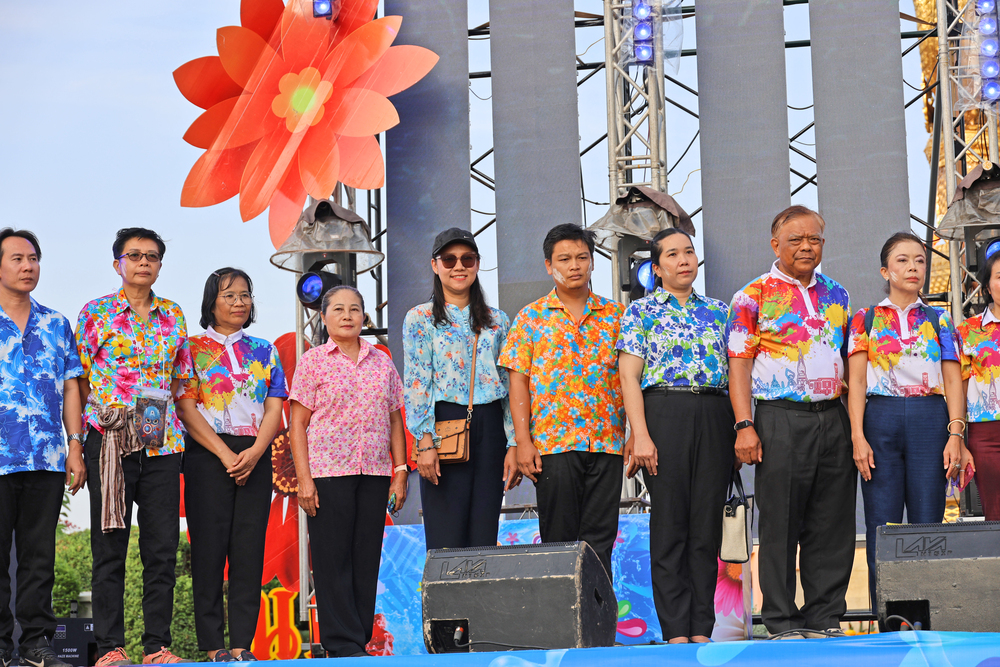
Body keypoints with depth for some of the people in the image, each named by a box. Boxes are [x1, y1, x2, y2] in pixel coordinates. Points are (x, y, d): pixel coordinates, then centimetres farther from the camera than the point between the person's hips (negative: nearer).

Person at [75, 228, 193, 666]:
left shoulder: (173, 316, 13)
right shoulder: (95, 313, 4)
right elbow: (81, 379, 4)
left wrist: (163, 418, 8)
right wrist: (104, 417, -3)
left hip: (162, 443, 3)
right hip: (110, 440, -3)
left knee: (162, 547, 2)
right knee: (110, 547, -1)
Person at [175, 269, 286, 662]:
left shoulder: (264, 351, 15)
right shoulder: (193, 348, 5)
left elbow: (274, 408, 8)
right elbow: (186, 408, -5)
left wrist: (254, 453, -10)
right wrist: (226, 455, -13)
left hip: (255, 458, 3)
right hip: (207, 457, -3)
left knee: (250, 549, 0)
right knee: (209, 548, -5)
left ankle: (242, 644, 2)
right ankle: (213, 645, -1)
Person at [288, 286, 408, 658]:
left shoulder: (381, 362, 13)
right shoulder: (313, 361, 2)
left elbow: (394, 420, 15)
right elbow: (298, 423, -1)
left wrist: (400, 472, 7)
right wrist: (304, 478, -8)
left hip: (374, 473, 4)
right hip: (328, 471, -3)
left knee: (367, 557, 5)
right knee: (333, 558, -3)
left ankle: (361, 638, 12)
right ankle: (342, 643, 0)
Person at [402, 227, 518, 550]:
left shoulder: (497, 320, 15)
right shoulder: (420, 318, 5)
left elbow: (510, 387, 13)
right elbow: (416, 384, -3)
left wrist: (513, 445, 3)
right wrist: (425, 442, -14)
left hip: (489, 427, 3)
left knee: (484, 538, 1)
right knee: (447, 539, -8)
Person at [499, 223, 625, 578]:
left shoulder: (615, 315, 11)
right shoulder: (531, 318, 7)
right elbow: (518, 381, 2)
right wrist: (523, 441, -6)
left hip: (607, 442, 2)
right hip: (553, 442, -1)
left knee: (600, 540, 1)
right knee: (559, 539, 0)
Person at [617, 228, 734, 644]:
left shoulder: (717, 311, 17)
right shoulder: (641, 311, 5)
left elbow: (734, 371, 17)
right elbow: (630, 377, -2)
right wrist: (640, 435, -12)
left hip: (714, 417, 4)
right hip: (665, 413, -4)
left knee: (708, 523, 3)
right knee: (670, 523, -4)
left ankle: (702, 629, 7)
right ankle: (676, 631, -1)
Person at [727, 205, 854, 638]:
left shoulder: (836, 294, 16)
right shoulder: (755, 295, 1)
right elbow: (739, 363, -4)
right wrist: (744, 425, -13)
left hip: (833, 418, 5)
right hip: (781, 418, -5)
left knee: (833, 524, 6)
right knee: (780, 523, -2)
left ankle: (825, 617, 14)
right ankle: (782, 621, 5)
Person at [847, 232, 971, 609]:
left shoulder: (939, 320, 14)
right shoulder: (866, 320, 11)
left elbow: (953, 381, 7)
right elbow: (856, 382, 3)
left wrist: (956, 434, -6)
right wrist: (858, 437, -8)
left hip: (930, 420, 1)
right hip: (880, 419, -1)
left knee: (928, 524, -3)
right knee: (882, 525, -3)